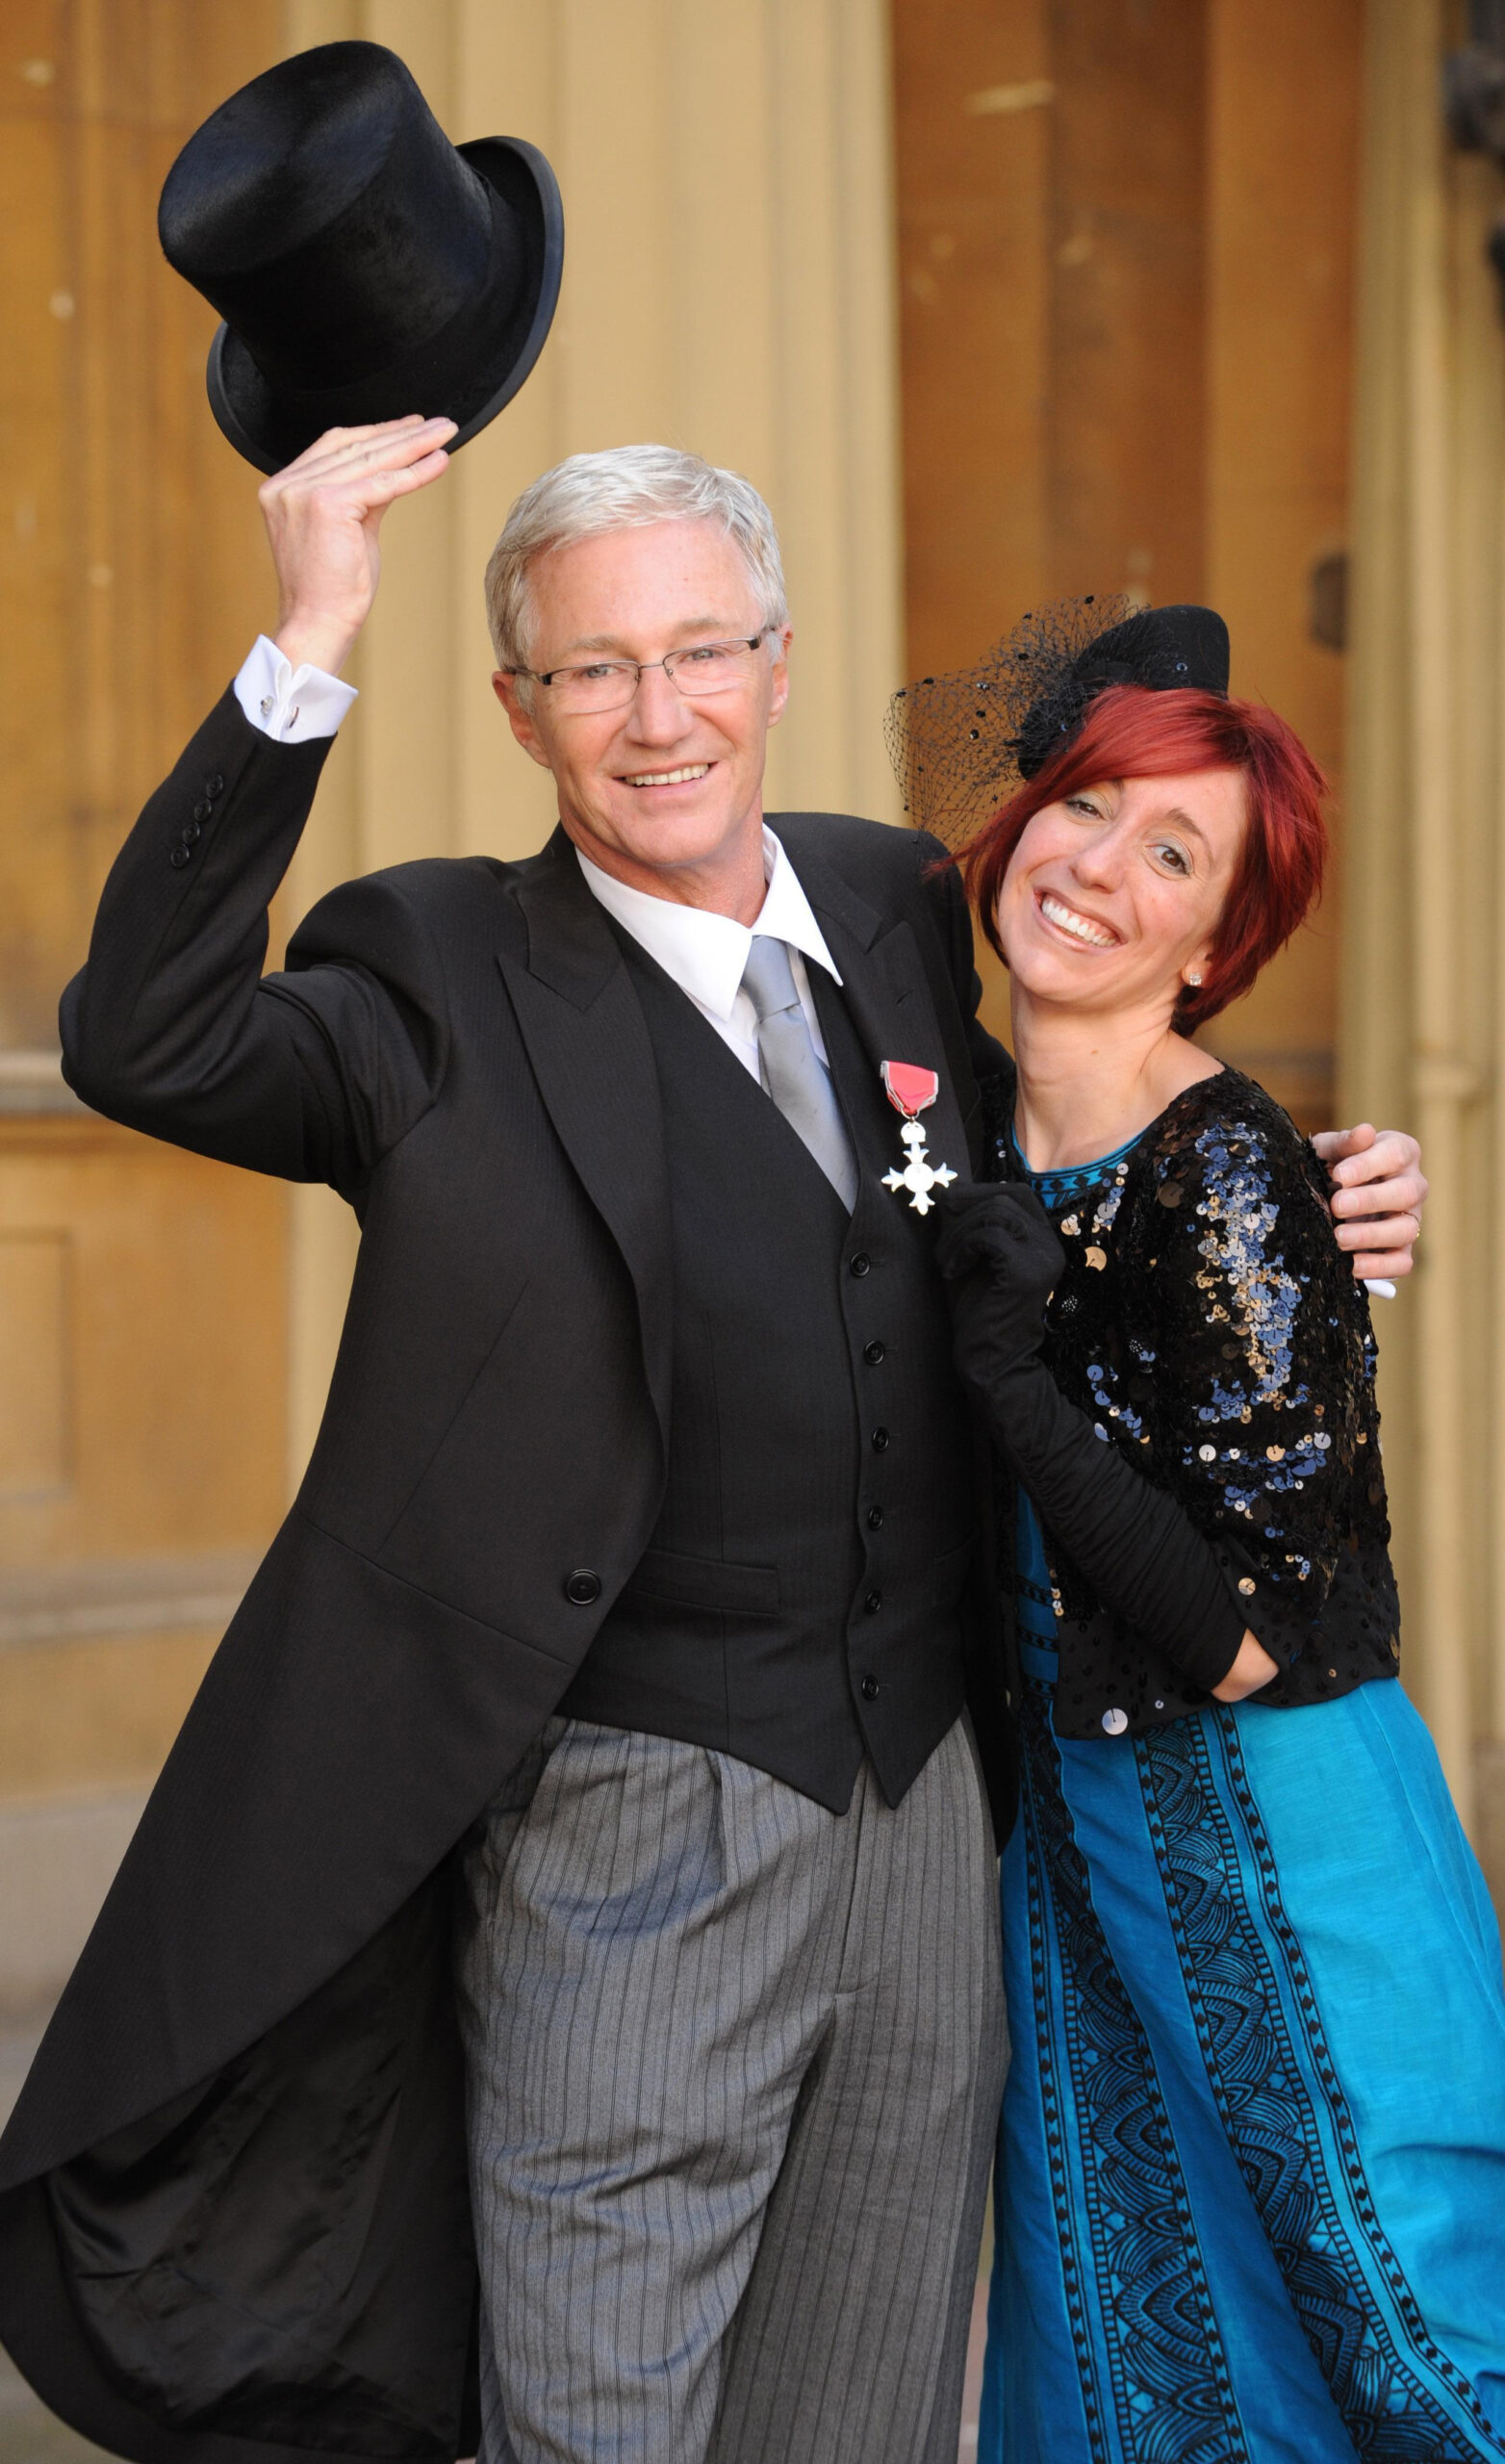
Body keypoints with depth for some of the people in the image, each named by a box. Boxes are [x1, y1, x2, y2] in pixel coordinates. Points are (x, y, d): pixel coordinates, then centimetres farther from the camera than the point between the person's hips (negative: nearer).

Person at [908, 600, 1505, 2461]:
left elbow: (1256, 1638, -22)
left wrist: (1009, 1371, -21)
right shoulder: (978, 1131, 3)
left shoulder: (1228, 1177, -19)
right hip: (1069, 1817, 7)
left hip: (1276, 1826, -7)